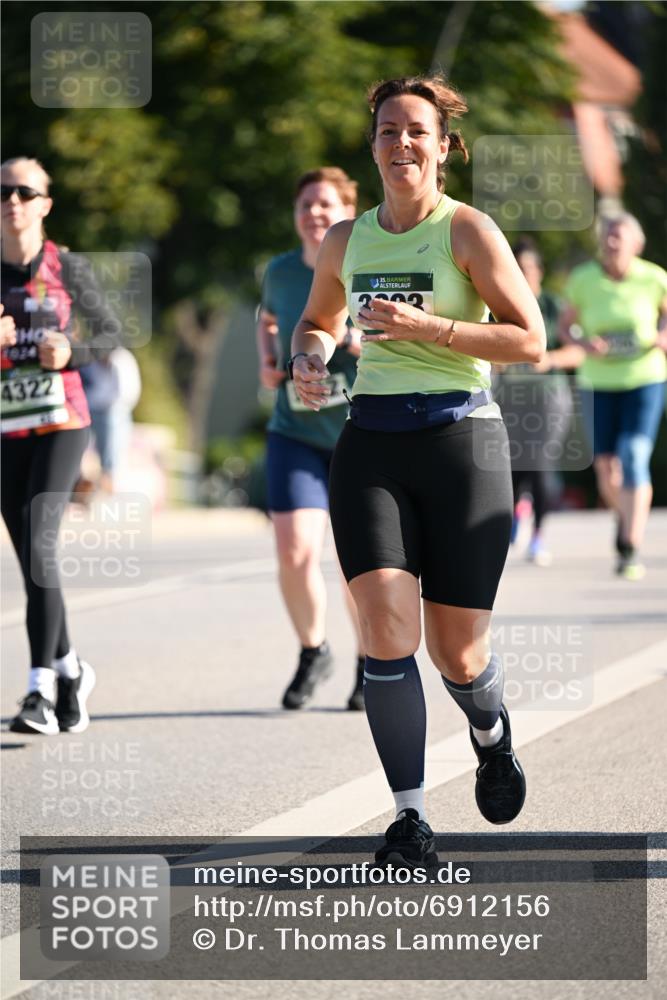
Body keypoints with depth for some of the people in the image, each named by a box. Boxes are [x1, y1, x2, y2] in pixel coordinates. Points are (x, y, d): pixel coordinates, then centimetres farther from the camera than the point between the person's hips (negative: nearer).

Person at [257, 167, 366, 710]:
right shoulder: (281, 272, 2)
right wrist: (268, 362, 5)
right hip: (296, 434, 2)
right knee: (295, 553, -11)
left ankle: (371, 664, 29)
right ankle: (313, 652, 15)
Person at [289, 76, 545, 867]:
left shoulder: (467, 230, -4)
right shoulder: (347, 239, 10)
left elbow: (529, 340, -9)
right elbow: (319, 320, 28)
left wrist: (427, 327, -18)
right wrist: (308, 360, 5)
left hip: (460, 441, -3)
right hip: (370, 444, 3)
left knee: (458, 657, 2)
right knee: (386, 630, -16)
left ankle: (492, 736, 38)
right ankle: (410, 820, -10)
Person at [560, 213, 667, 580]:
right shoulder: (583, 279, -5)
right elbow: (566, 326, 5)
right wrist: (585, 343, -15)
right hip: (598, 383, 2)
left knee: (634, 456, -16)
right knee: (605, 464, 3)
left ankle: (629, 550, -17)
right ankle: (624, 517, 36)